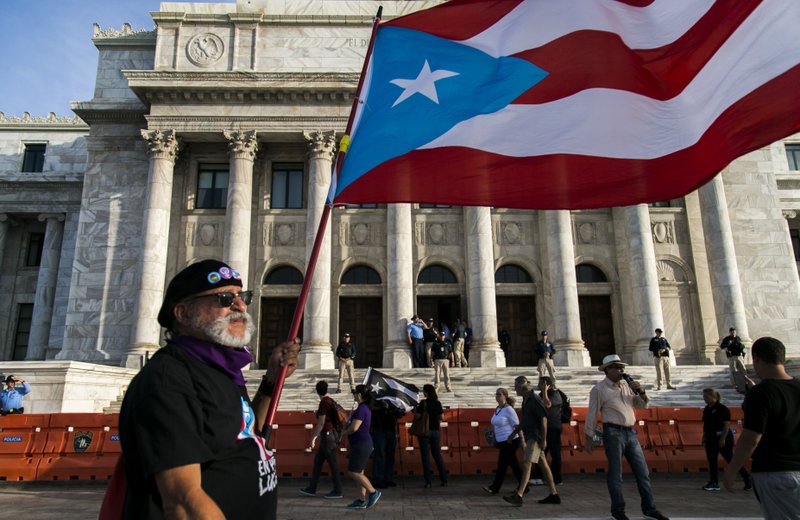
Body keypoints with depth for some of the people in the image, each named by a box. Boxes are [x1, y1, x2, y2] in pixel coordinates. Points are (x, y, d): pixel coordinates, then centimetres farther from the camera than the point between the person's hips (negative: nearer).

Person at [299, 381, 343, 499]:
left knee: (332, 463, -2)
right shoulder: (331, 401, 11)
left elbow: (321, 423, -19)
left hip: (327, 435, -9)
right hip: (329, 435, 9)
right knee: (317, 461, 14)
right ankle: (311, 489, 21)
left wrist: (313, 439, -15)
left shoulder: (324, 403, -15)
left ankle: (337, 491, 5)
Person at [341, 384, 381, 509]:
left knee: (353, 472, -4)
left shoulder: (361, 409, -19)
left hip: (361, 444, -10)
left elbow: (354, 428, -26)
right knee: (359, 472, 12)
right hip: (362, 443, 10)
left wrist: (343, 433, -9)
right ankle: (361, 500, 15)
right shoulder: (366, 408, 12)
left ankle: (373, 492, 1)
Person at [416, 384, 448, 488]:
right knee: (437, 455, 14)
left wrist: (415, 409, 4)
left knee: (425, 456, 2)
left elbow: (418, 416, -14)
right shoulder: (438, 403, 2)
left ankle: (428, 481, 1)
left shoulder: (423, 403, -11)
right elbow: (441, 418, 6)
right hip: (436, 431, 4)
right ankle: (444, 479, 13)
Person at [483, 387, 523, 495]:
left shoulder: (508, 409, -13)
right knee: (514, 465, 13)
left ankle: (494, 488, -1)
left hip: (510, 442, -8)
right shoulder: (497, 409, 11)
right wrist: (495, 440, 14)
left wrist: (510, 438, -19)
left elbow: (517, 426, -14)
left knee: (502, 465, -5)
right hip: (502, 442, 8)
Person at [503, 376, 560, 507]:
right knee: (543, 465, 12)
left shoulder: (535, 399, -14)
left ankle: (518, 496, -16)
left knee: (526, 464, -13)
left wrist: (543, 439, -19)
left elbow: (544, 419, -17)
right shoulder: (525, 400, 13)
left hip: (536, 437, -9)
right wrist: (514, 433, 21)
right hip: (530, 436, 9)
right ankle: (554, 495, 20)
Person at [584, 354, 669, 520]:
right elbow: (592, 414, -4)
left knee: (642, 472, 8)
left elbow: (642, 405, 18)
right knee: (615, 473, 0)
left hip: (630, 433, 6)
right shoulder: (599, 389, -4)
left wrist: (641, 391, -2)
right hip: (613, 433, -6)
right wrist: (589, 438, -4)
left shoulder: (627, 385, 13)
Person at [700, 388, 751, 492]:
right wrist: (704, 437, 12)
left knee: (730, 459, -2)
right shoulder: (706, 409, 9)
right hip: (711, 438, 8)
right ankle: (714, 483, 12)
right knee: (711, 460, 7)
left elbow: (727, 424, -18)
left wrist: (723, 439, -21)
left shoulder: (722, 408, -15)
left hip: (723, 437, -8)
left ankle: (747, 478, 14)